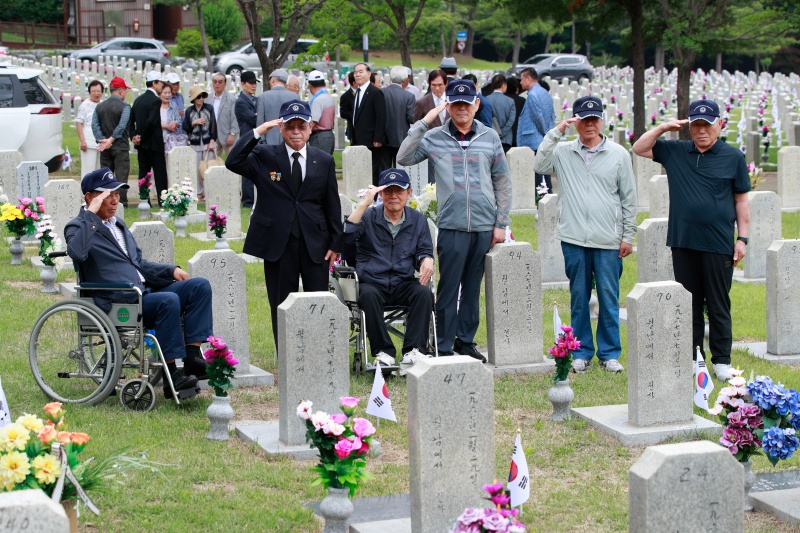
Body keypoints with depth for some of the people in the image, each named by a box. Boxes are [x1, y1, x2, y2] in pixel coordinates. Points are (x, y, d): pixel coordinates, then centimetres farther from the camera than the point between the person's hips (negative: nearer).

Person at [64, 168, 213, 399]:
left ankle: (192, 357, -16)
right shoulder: (78, 227, -1)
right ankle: (171, 376, -29)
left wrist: (171, 270, 15)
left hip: (144, 293, 9)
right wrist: (91, 214, -21)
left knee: (200, 285, -7)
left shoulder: (118, 224, 25)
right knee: (168, 300, -32)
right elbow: (77, 253, -26)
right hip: (118, 305, -9)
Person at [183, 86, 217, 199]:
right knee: (197, 168, 1)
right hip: (195, 143, 1)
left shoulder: (209, 108, 1)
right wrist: (194, 123, -10)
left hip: (208, 142, -1)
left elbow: (213, 125, -1)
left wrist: (212, 141, -6)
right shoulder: (189, 111, 5)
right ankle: (199, 192, 9)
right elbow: (185, 128, 6)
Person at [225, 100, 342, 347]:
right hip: (278, 243, -1)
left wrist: (335, 243, 5)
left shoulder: (324, 161, 6)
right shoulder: (264, 156, 2)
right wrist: (257, 132, -19)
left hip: (315, 244, 1)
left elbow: (333, 205, 8)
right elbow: (233, 162, -15)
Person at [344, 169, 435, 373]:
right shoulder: (368, 217, 5)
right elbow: (346, 236, -13)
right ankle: (383, 352, -31)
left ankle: (413, 352, -36)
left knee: (424, 293, -30)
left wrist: (427, 260, -14)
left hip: (404, 283, 2)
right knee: (369, 295, -36)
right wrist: (363, 204, -18)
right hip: (372, 283, -2)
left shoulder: (418, 220, 14)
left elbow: (424, 250, 11)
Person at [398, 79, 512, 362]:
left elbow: (502, 182, 10)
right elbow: (404, 158, -7)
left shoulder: (490, 137, 8)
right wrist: (423, 124, -11)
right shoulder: (434, 138, 3)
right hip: (451, 226, -2)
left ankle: (466, 341, 21)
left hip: (484, 227, 2)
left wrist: (501, 224, 5)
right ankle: (444, 348, 4)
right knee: (448, 289, -2)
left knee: (473, 288, 10)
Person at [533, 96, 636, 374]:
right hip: (574, 239, 1)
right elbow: (539, 165, -12)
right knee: (578, 298, 7)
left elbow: (629, 198, 7)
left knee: (609, 298, 2)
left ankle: (609, 353, 11)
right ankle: (581, 352, 16)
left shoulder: (619, 154, 5)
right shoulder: (563, 152, 5)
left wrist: (628, 235, 3)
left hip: (609, 241, 0)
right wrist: (555, 132, -12)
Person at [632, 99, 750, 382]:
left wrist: (743, 237, 0)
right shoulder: (675, 151, 7)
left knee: (718, 305, 4)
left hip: (718, 244, -3)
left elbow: (741, 200, 4)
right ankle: (692, 357, 18)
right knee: (689, 304, 10)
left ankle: (721, 359, 12)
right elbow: (639, 149, 13)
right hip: (683, 242, 3)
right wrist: (663, 127, 0)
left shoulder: (733, 157, 0)